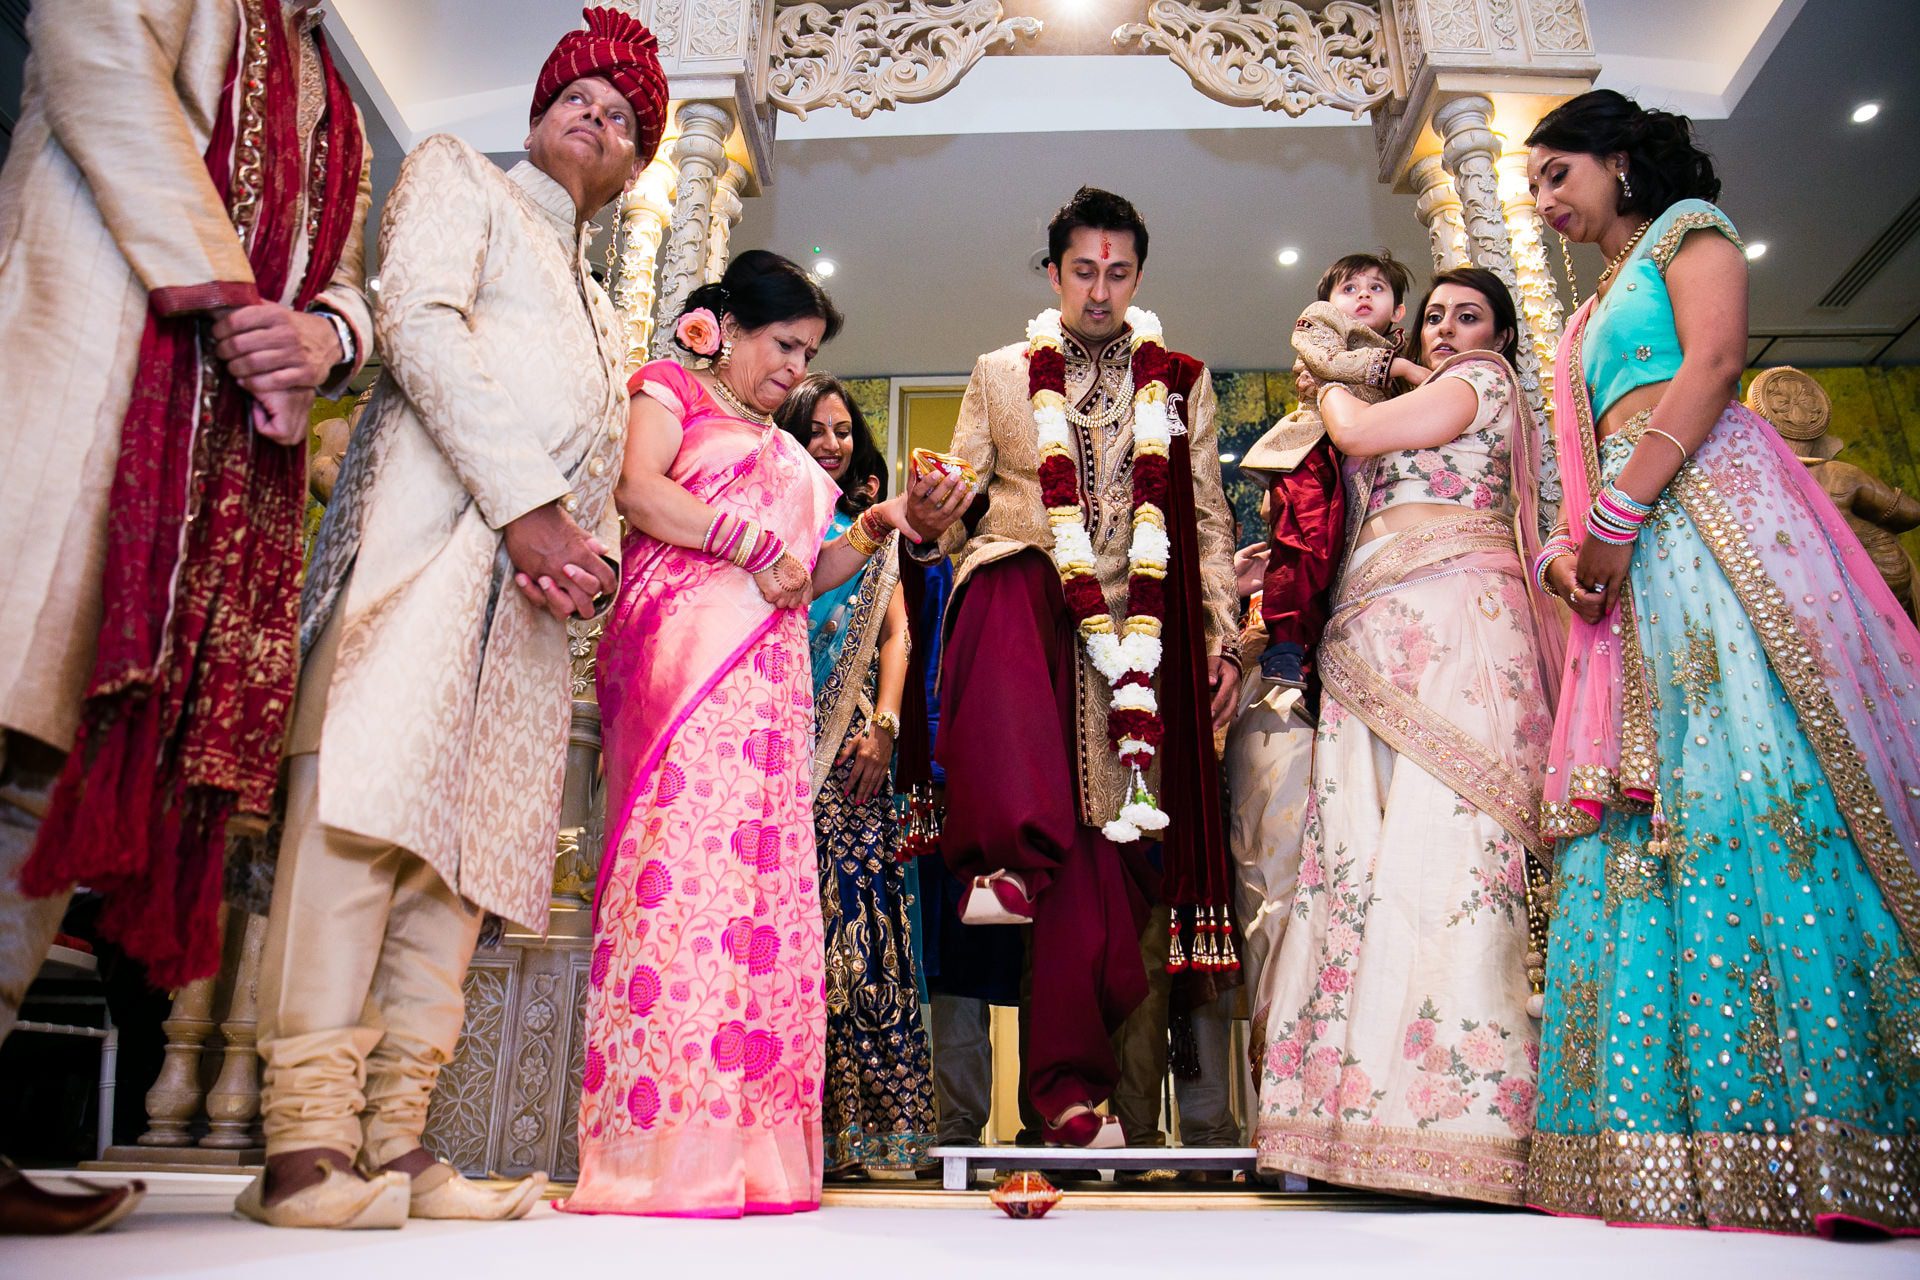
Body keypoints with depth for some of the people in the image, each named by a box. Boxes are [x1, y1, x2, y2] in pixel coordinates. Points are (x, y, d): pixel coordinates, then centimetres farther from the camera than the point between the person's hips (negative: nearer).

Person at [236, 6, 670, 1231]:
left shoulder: (604, 320, 35)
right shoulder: (458, 174, 19)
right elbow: (421, 322, -1)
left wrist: (576, 551, -1)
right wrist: (523, 502, -12)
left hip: (537, 571, 6)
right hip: (436, 522, -6)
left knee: (469, 835, -4)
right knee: (370, 792, -18)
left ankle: (393, 1139, -4)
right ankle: (307, 1139, -17)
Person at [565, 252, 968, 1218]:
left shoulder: (787, 453, 31)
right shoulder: (672, 390, 14)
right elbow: (637, 492, -5)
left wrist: (885, 526, 14)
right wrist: (754, 545, -8)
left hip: (770, 671, 7)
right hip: (687, 643, -6)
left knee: (769, 872, -3)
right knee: (687, 858, -17)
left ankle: (751, 1145, -1)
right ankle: (664, 1148, -16)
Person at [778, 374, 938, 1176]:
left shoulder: (872, 533, 19)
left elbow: (896, 635, 10)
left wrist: (884, 725, -5)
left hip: (852, 747, 1)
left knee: (852, 911, -7)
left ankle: (851, 1125, -2)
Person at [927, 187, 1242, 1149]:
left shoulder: (1182, 381, 19)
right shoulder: (1001, 376, 18)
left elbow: (1209, 521, 16)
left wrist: (1222, 638, 6)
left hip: (1138, 633, 1)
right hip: (1028, 601, 0)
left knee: (1103, 850, -6)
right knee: (1010, 585, -38)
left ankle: (1069, 1085, 4)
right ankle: (1011, 859, -37)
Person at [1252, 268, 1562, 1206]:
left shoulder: (1484, 380, 10)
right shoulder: (1420, 410, 34)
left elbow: (1359, 432, -2)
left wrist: (1328, 385, 16)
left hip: (1449, 618, -8)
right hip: (1382, 637, 8)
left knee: (1439, 835, -18)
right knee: (1367, 847, -4)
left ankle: (1461, 1116, -21)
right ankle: (1375, 1118, -7)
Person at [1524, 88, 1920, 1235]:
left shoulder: (1689, 227, 10)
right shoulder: (1595, 314, 31)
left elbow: (1716, 360, -8)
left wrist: (1618, 516, -16)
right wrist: (1566, 547, 2)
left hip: (1712, 504, -7)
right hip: (1632, 553, 7)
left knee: (1761, 771, -17)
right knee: (1654, 800, -3)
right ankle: (1709, 1141, -2)